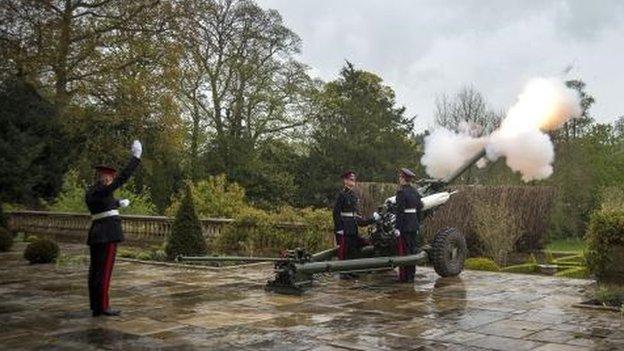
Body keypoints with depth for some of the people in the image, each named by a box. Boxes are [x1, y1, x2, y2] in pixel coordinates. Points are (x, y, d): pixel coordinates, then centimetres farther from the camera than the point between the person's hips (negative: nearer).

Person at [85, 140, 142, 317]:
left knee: (95, 270, 8)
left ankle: (96, 307, 12)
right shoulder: (103, 190, -13)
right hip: (108, 233, -9)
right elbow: (124, 176, -15)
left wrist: (118, 203, 44)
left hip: (95, 234, 9)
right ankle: (103, 307, -4)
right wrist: (136, 157, -10)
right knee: (105, 270, -6)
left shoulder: (89, 193, 14)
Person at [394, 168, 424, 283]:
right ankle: (411, 276, 20)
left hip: (404, 225, -7)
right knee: (413, 250, 12)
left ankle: (404, 277, 4)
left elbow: (400, 211, -18)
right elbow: (419, 207, 13)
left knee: (404, 251, -1)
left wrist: (397, 228, -16)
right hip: (414, 224, 7)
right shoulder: (415, 191, 9)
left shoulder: (401, 192, -14)